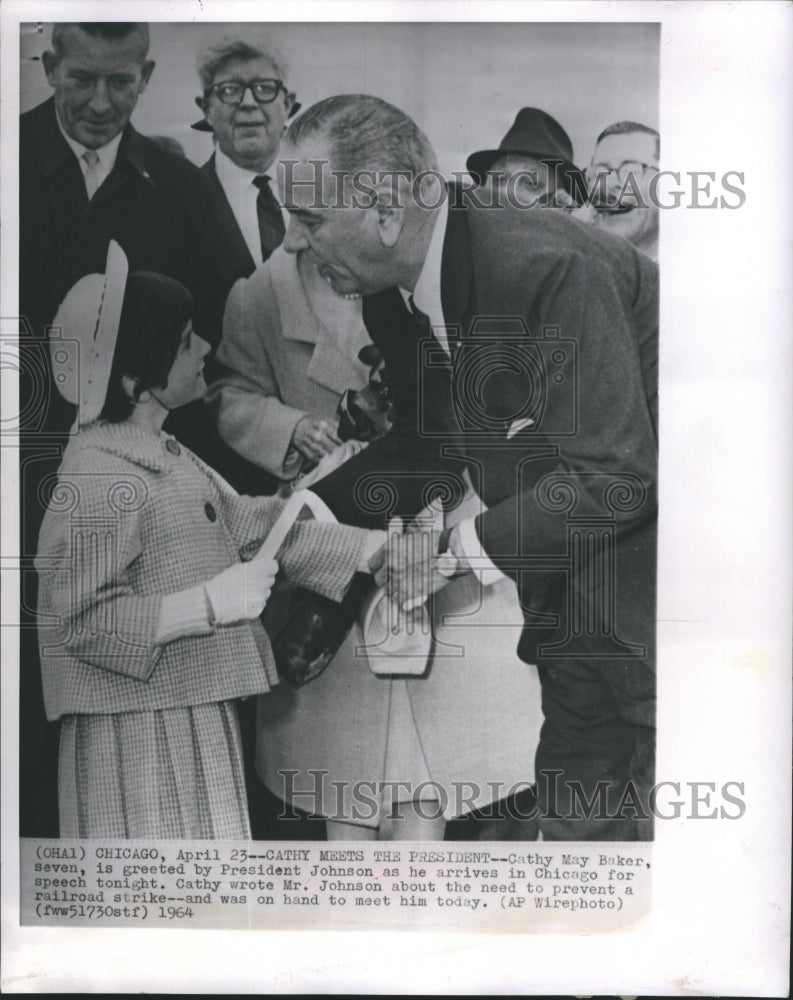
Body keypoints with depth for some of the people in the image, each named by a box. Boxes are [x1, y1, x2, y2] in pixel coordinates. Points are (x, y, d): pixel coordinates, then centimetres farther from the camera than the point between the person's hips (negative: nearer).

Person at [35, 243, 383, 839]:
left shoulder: (159, 451, 8)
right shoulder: (97, 478, -21)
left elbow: (246, 521, 10)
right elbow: (82, 621, -24)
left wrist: (374, 550, 5)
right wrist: (212, 602, -24)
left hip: (194, 714, 9)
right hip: (140, 731, -9)